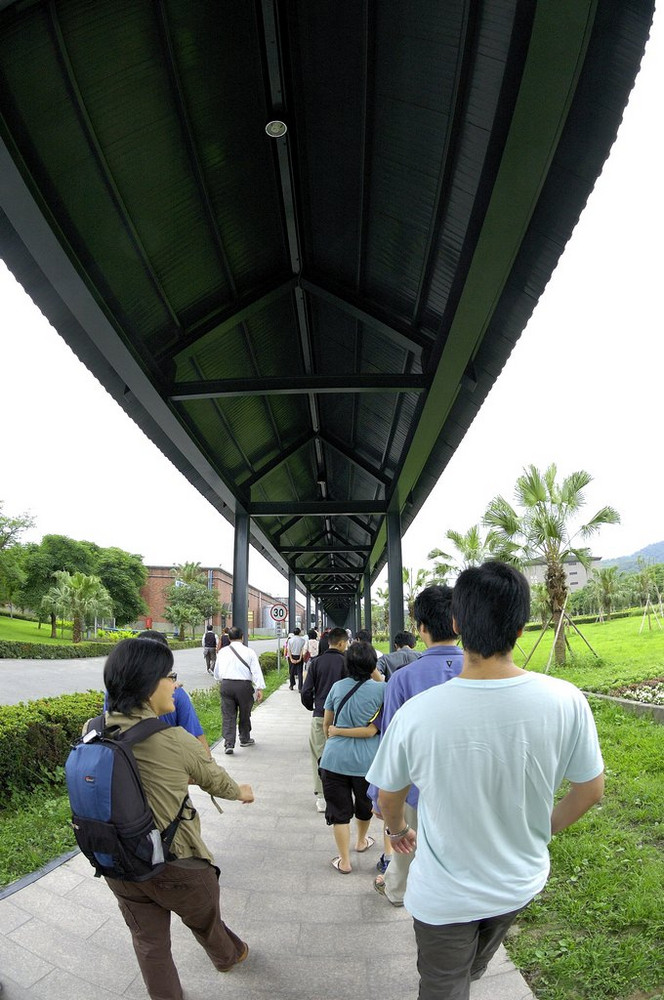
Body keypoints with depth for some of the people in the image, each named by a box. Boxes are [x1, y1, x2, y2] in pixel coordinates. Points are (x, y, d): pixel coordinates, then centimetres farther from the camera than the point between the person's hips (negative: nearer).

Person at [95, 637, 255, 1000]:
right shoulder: (174, 741, -30)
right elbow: (215, 780, -10)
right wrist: (241, 792, 12)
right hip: (175, 864, -3)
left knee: (148, 942, 23)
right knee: (205, 922, 28)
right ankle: (229, 956, 55)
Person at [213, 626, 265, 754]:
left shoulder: (223, 652, 5)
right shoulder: (249, 652, -3)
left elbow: (217, 672, 14)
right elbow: (256, 671, -8)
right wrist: (260, 688, -8)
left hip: (226, 684, 1)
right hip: (244, 685, -1)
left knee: (228, 715, 5)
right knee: (244, 714, 17)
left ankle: (229, 744, -4)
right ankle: (245, 739, 33)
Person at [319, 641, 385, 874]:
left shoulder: (337, 687, -3)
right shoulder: (380, 689, -12)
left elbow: (326, 723, 8)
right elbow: (372, 730, -14)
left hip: (335, 757, 1)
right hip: (366, 758, 0)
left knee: (339, 810, 13)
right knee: (365, 803, 26)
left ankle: (344, 861, 22)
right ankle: (361, 841, 48)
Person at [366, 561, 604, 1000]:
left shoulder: (416, 713, -30)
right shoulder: (566, 701, -26)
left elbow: (388, 797, -10)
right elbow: (590, 791, -8)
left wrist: (398, 829, 13)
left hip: (444, 894, -4)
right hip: (521, 882, 4)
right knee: (475, 964, 35)